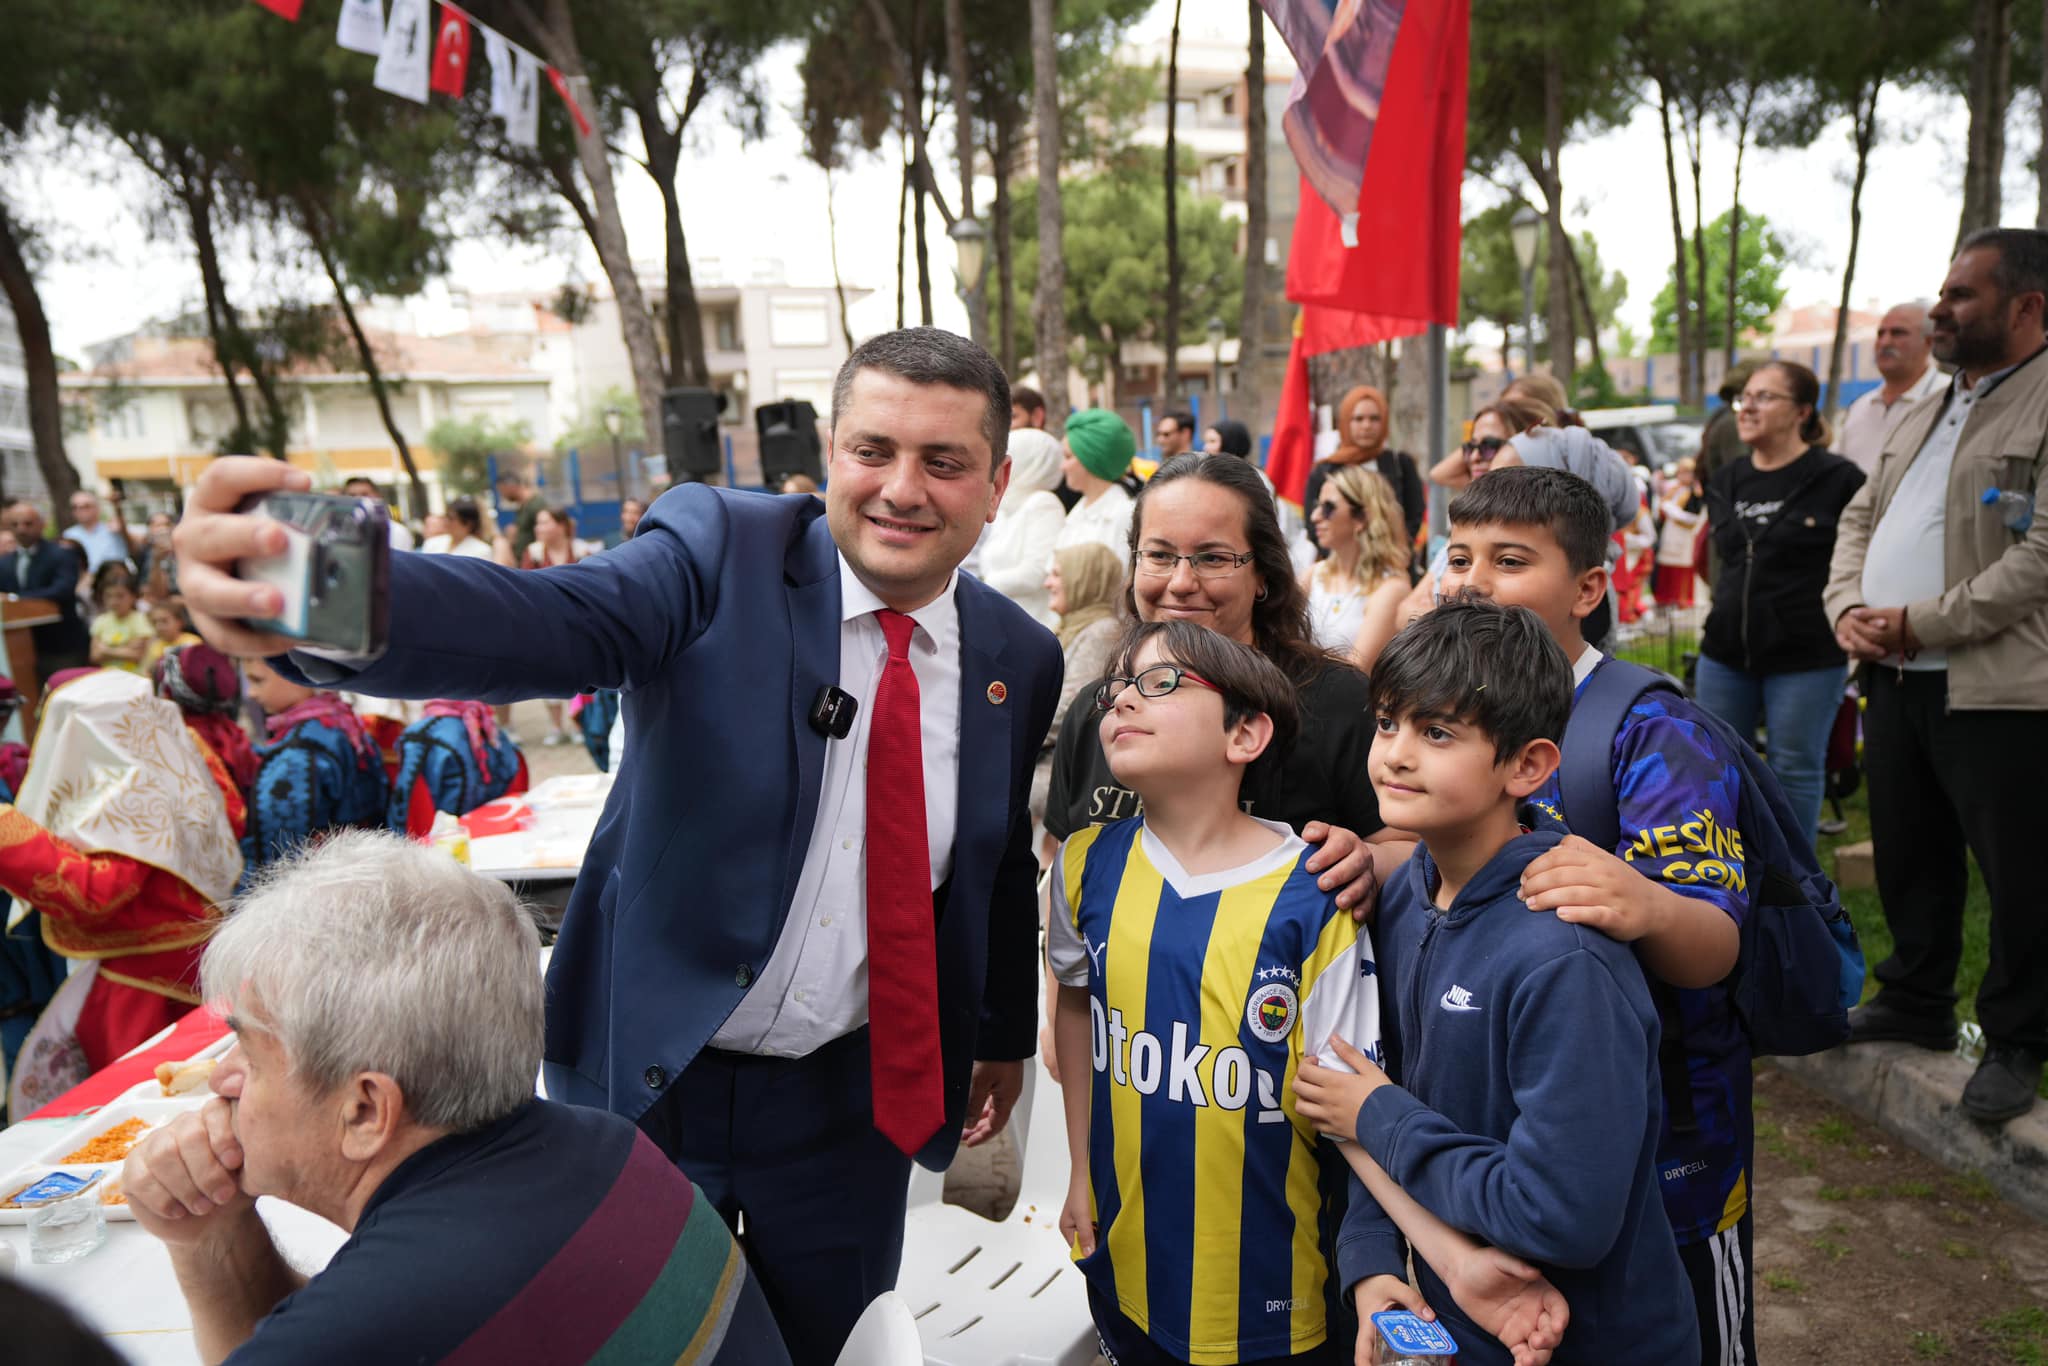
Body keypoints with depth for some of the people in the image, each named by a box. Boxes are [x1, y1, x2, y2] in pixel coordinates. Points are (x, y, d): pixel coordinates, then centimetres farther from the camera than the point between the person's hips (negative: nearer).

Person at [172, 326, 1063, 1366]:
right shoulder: (720, 550, -15)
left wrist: (1004, 1036, 19)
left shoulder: (1019, 658, -4)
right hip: (652, 1071, -1)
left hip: (854, 1096, 2)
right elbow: (561, 623, -34)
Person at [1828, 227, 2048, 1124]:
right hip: (1894, 679, 8)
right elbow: (1860, 519, 18)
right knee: (1907, 856, 18)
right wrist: (1848, 608, -1)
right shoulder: (1926, 414, 17)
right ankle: (1915, 1003, 34)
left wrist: (1919, 623, -18)